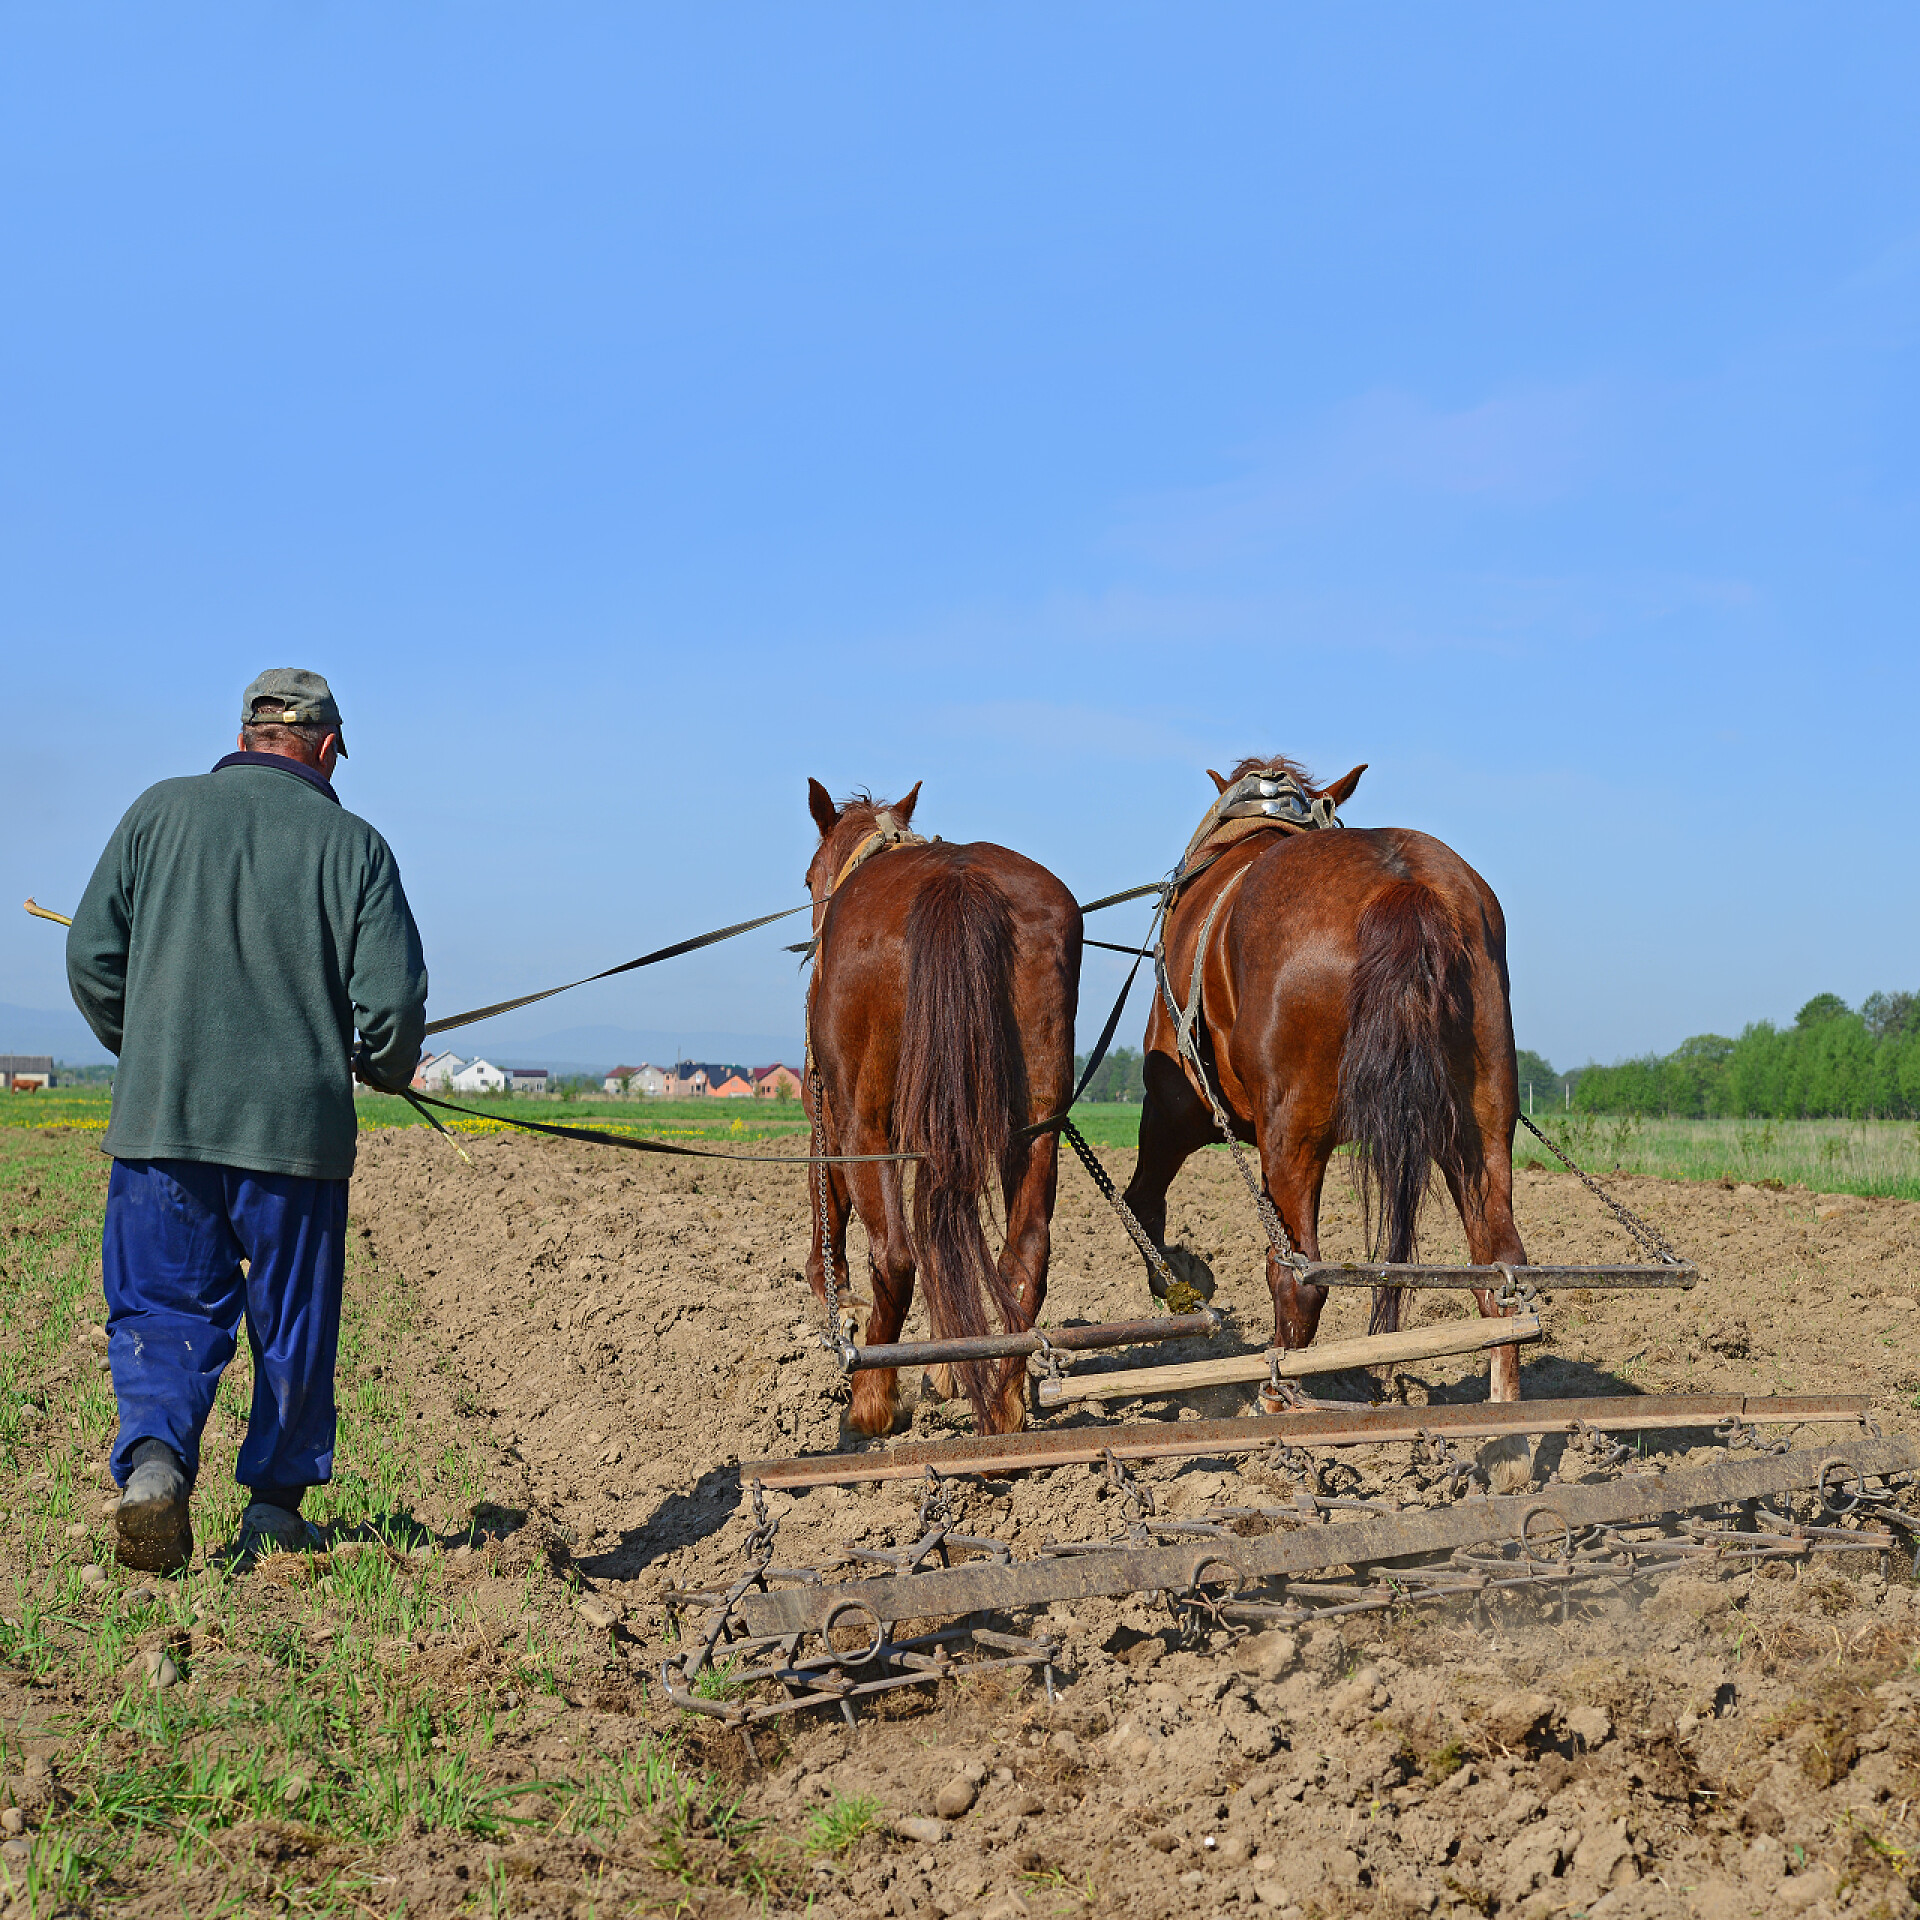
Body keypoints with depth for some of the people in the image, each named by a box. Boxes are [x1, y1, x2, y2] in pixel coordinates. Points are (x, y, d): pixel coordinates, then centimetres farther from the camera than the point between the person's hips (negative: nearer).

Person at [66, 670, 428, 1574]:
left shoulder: (161, 811, 5)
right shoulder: (352, 843, 1)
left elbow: (93, 957, 3)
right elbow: (393, 999, -5)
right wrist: (386, 1067, 17)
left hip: (160, 1118, 1)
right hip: (299, 1126, -1)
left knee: (161, 1310, 8)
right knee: (293, 1327, 14)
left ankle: (153, 1456, -17)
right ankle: (275, 1510, 21)